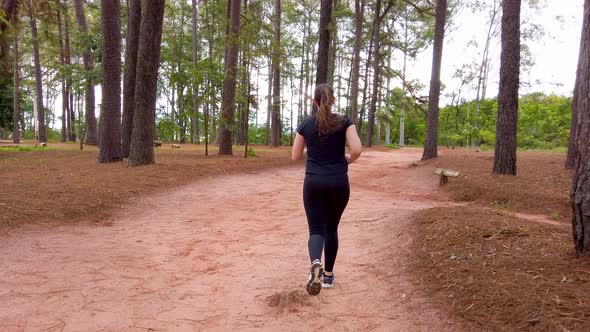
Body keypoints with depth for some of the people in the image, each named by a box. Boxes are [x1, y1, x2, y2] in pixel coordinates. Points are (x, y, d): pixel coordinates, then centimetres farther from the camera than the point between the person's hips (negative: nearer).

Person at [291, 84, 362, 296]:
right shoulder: (344, 122, -2)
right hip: (338, 183, 0)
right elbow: (357, 150, -13)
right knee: (331, 228, 16)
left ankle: (316, 264, -29)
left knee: (316, 229, 1)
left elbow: (295, 156, 8)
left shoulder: (305, 124, 3)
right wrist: (347, 160, 8)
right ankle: (328, 275, 23)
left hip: (313, 182, 0)